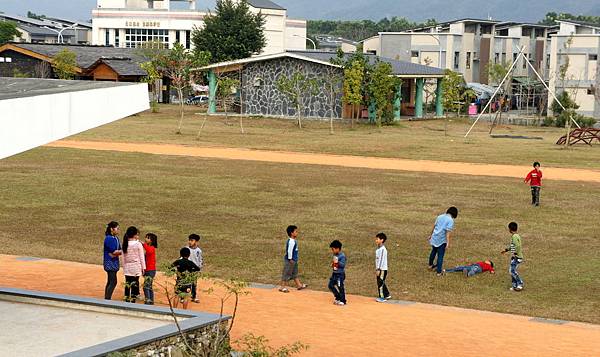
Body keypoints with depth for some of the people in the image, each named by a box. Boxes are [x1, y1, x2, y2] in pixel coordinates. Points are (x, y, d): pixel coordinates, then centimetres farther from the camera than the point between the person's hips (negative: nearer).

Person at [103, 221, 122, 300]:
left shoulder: (116, 238, 11)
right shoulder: (108, 239, -15)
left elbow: (119, 251, 7)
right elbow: (113, 252, -19)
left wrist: (117, 252, -13)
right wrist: (122, 251, -7)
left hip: (114, 262, 9)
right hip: (110, 263, -9)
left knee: (110, 282, 12)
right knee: (113, 282, -11)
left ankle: (106, 299, 17)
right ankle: (107, 299, -9)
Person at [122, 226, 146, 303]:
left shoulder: (125, 244, 1)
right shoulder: (138, 244, -11)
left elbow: (123, 257, 5)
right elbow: (141, 257, -6)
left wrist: (124, 267, 15)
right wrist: (143, 267, 3)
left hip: (127, 267, 4)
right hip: (136, 267, -4)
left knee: (127, 285, 9)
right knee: (134, 285, 1)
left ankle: (127, 301, 12)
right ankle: (133, 300, 2)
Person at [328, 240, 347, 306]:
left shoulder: (342, 256, -18)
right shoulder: (335, 255, 10)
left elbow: (343, 264, -22)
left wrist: (337, 262, -34)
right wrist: (333, 264, 6)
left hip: (340, 274, -10)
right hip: (334, 273, 10)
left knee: (340, 287, -3)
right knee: (331, 285, 12)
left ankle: (343, 301, 9)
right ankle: (338, 297, 26)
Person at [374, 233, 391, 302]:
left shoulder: (383, 249, -16)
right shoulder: (378, 249, 14)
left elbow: (382, 259, -19)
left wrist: (378, 269, -20)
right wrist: (376, 269, 18)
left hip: (382, 269, -10)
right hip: (379, 269, 10)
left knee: (380, 283, -8)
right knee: (380, 283, 14)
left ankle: (382, 297, -4)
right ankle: (387, 295, 23)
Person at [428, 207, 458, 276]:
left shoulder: (440, 217, 7)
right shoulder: (451, 220, -13)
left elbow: (434, 227, 16)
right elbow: (448, 232, -20)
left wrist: (431, 235, 29)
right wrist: (448, 243, -22)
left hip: (434, 238, 6)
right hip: (442, 240, -6)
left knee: (433, 252, 27)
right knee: (440, 256, 4)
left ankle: (430, 265, 46)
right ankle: (439, 272, 10)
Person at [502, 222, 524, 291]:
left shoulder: (514, 236, -17)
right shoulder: (516, 236, 14)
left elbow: (518, 246, -27)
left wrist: (515, 254, -20)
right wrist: (506, 250, 30)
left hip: (516, 257, -10)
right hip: (514, 257, 10)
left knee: (513, 271, -10)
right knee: (512, 271, 12)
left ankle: (520, 284, -5)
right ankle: (515, 286, 16)